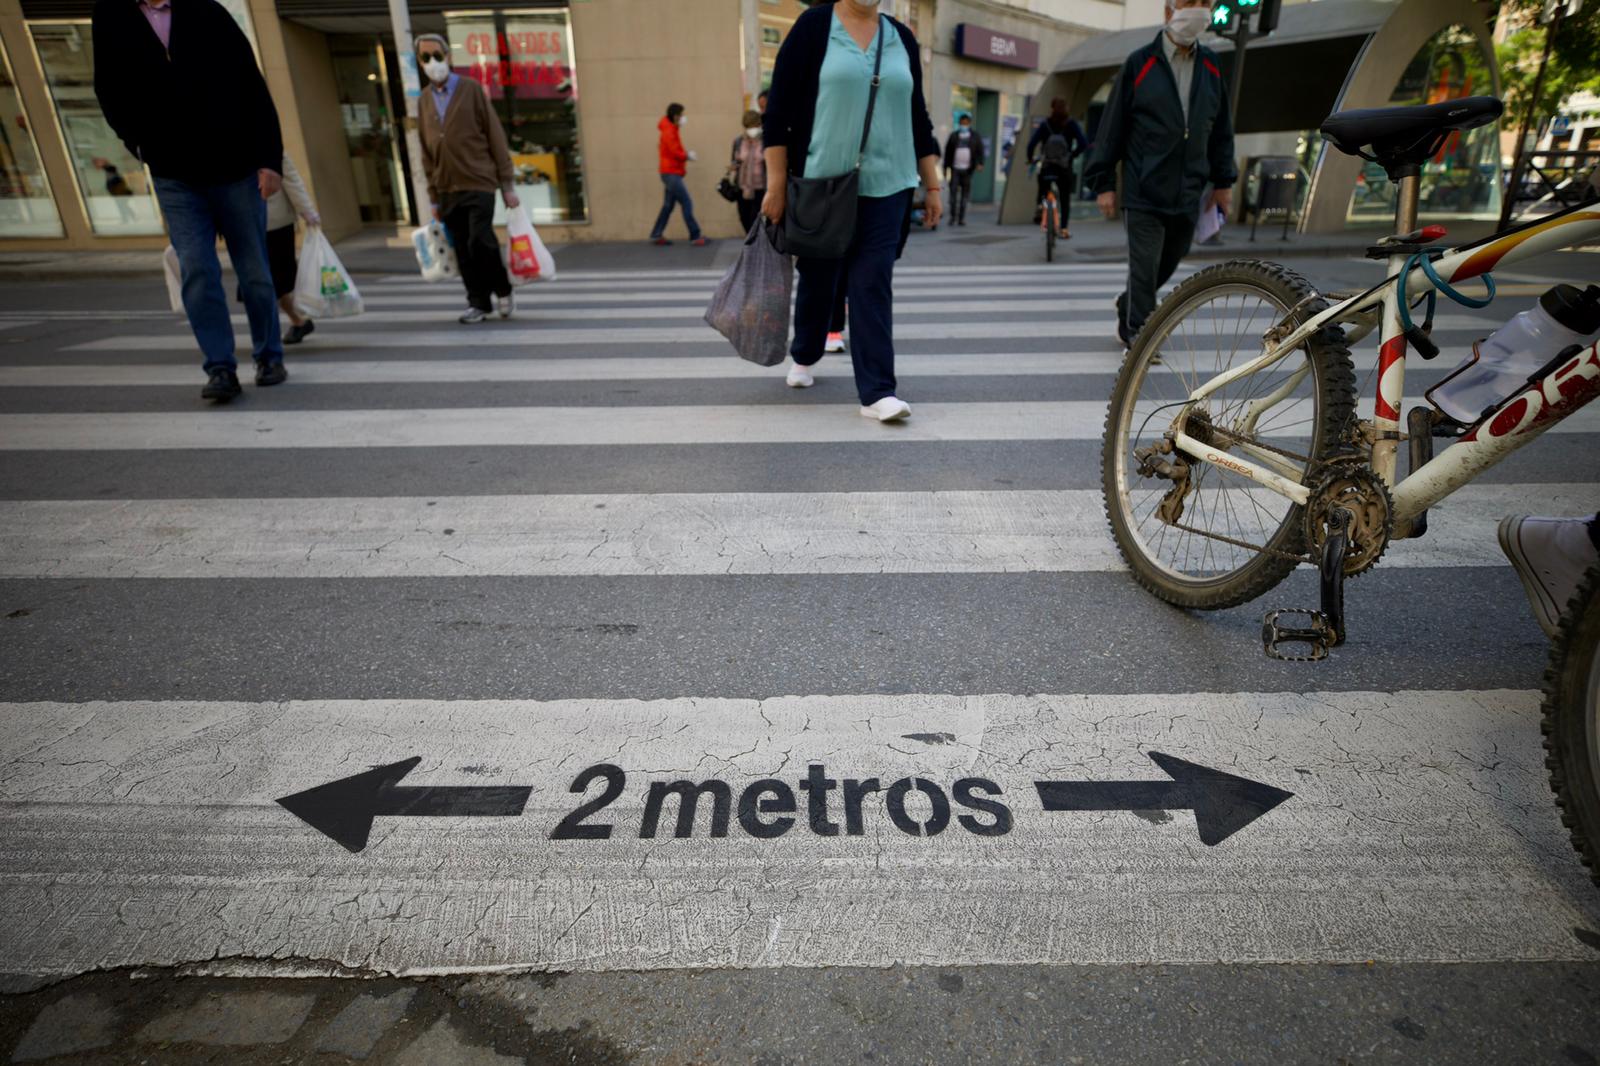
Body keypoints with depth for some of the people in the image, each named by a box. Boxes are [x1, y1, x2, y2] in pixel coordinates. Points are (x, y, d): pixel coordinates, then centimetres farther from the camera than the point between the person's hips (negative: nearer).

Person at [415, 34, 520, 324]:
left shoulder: (471, 89, 2)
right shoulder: (425, 99, 13)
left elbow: (496, 136, 0)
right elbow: (426, 152, 15)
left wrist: (508, 185, -5)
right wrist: (434, 197, 12)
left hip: (478, 183, -4)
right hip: (447, 190, 4)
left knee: (481, 242, -14)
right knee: (463, 251, 2)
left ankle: (502, 291, 9)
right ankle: (478, 303, 11)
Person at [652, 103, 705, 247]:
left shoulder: (672, 130, 17)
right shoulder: (669, 132, -13)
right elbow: (675, 152, -20)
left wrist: (685, 154, -2)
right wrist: (688, 156, -5)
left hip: (672, 174, 10)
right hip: (672, 173, -10)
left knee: (668, 205, 13)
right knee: (687, 203, -11)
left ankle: (656, 235, 17)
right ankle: (695, 237, -11)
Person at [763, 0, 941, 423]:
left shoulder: (901, 38, 10)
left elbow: (917, 118, 14)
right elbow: (779, 110, -5)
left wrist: (932, 186, 12)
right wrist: (776, 185, -10)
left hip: (884, 186, 2)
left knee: (873, 285, -6)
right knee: (818, 278, 11)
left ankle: (877, 392, -8)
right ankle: (804, 356, 37)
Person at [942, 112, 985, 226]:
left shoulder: (975, 137, 12)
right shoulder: (953, 136, 13)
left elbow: (980, 151, 5)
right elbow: (947, 152, 12)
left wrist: (980, 163, -12)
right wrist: (946, 167, 6)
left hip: (967, 170, 0)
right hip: (955, 169, 0)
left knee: (965, 194, -2)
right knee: (953, 192, -8)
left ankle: (961, 218, 1)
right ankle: (952, 216, 0)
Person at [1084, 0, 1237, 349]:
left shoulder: (1211, 67, 13)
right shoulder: (1140, 63, 1)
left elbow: (1221, 129, 19)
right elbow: (1113, 126, 1)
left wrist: (1223, 180, 16)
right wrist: (1104, 183, -3)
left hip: (1188, 194, 5)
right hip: (1144, 192, -5)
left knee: (1169, 263, 11)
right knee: (1145, 265, -7)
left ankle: (1127, 308, 34)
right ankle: (1138, 334, 6)